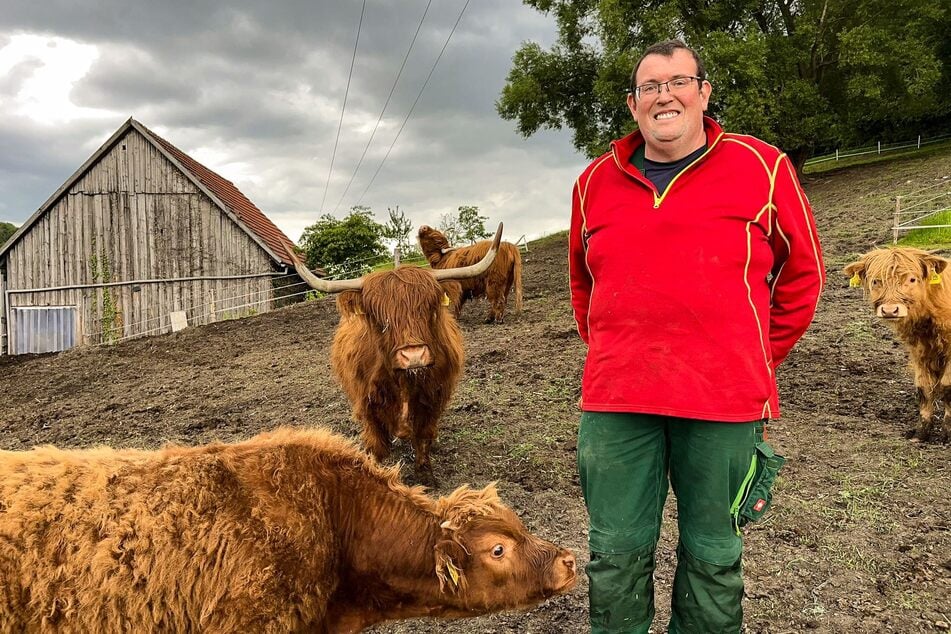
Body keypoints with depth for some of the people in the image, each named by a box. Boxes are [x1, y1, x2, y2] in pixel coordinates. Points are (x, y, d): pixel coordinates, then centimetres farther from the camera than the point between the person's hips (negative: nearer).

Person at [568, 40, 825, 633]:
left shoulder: (762, 167, 1)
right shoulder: (596, 182, 9)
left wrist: (758, 358, 8)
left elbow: (803, 272, 9)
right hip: (615, 402, 2)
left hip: (724, 402, -1)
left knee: (713, 557, 13)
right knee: (616, 555, 10)